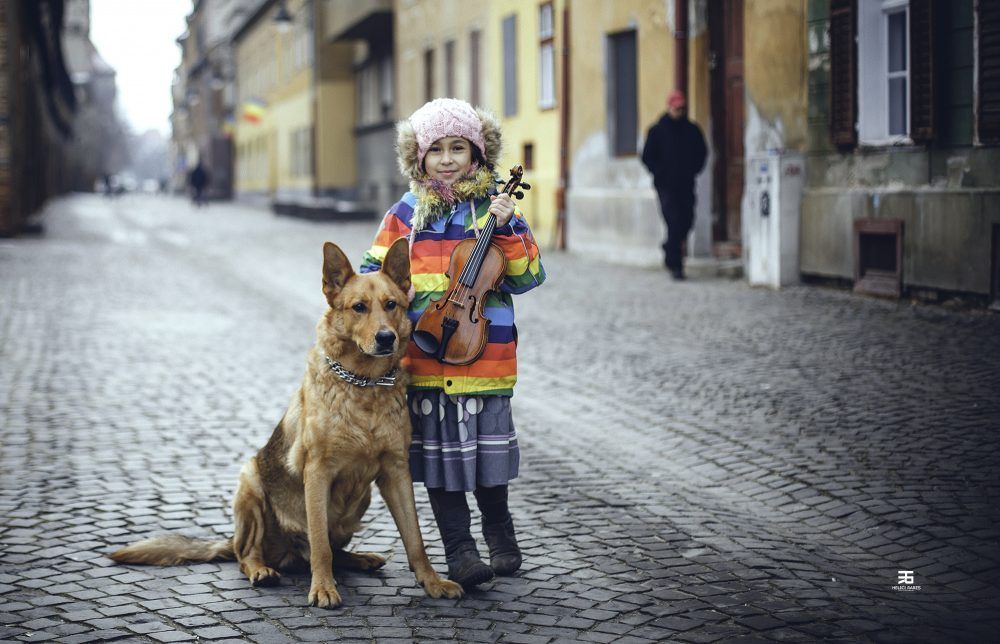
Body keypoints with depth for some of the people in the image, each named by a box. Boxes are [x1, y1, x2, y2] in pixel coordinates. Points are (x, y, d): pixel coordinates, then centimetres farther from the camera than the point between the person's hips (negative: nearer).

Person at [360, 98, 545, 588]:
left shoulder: (494, 207, 2)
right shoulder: (406, 213, 6)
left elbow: (527, 277, -2)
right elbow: (373, 269, 13)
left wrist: (507, 231, -15)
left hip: (483, 350, -1)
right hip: (422, 353, 2)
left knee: (486, 445, 6)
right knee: (438, 449, 3)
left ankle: (500, 536, 28)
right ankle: (459, 551, 11)